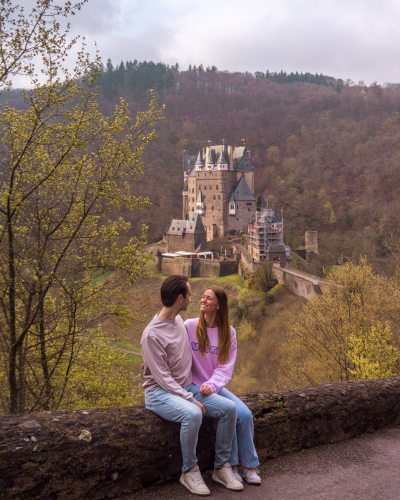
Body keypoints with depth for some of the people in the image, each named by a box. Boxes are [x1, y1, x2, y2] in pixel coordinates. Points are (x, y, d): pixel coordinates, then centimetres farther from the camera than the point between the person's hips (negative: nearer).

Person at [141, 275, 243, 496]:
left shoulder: (178, 320, 4)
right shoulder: (152, 334, -20)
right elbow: (163, 378, -20)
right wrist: (191, 400, -23)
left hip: (187, 387, 8)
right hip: (160, 392, -7)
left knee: (229, 408, -10)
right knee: (193, 414, -36)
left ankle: (221, 466, 4)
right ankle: (189, 471, -14)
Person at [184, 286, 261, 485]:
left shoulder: (229, 333, 4)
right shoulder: (189, 326, -5)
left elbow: (225, 368, -2)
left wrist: (211, 385, -19)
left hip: (215, 387, 4)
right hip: (194, 386, -4)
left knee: (245, 414, -15)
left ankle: (249, 466, 3)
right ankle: (230, 466, -5)